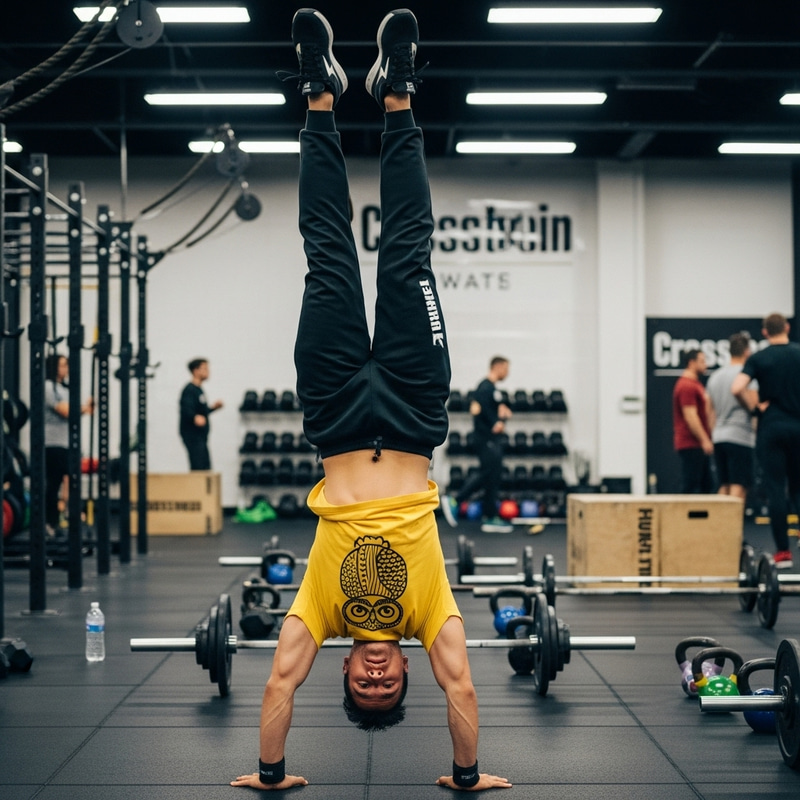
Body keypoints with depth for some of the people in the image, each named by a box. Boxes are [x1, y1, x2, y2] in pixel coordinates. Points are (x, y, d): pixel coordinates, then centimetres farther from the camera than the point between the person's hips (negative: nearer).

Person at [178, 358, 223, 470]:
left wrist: (213, 407, 20)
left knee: (205, 468, 11)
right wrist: (195, 418, -47)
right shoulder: (189, 390, -14)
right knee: (198, 468, -15)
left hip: (200, 435, 10)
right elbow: (186, 410, -29)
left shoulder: (199, 390, 16)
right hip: (192, 435, -10)